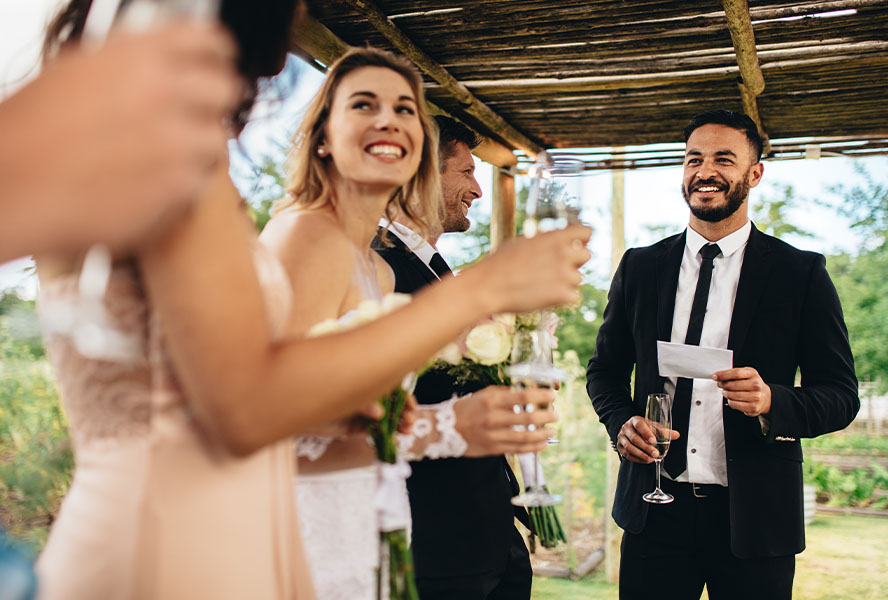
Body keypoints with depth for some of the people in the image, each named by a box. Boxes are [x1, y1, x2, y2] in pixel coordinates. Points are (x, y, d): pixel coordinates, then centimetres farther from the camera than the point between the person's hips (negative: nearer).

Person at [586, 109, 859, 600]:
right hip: (655, 508, 2)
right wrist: (621, 422, -5)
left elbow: (841, 394, -1)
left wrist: (773, 401, -21)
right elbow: (605, 369, 15)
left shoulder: (802, 273, -1)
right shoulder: (639, 267, 6)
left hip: (754, 517, -2)